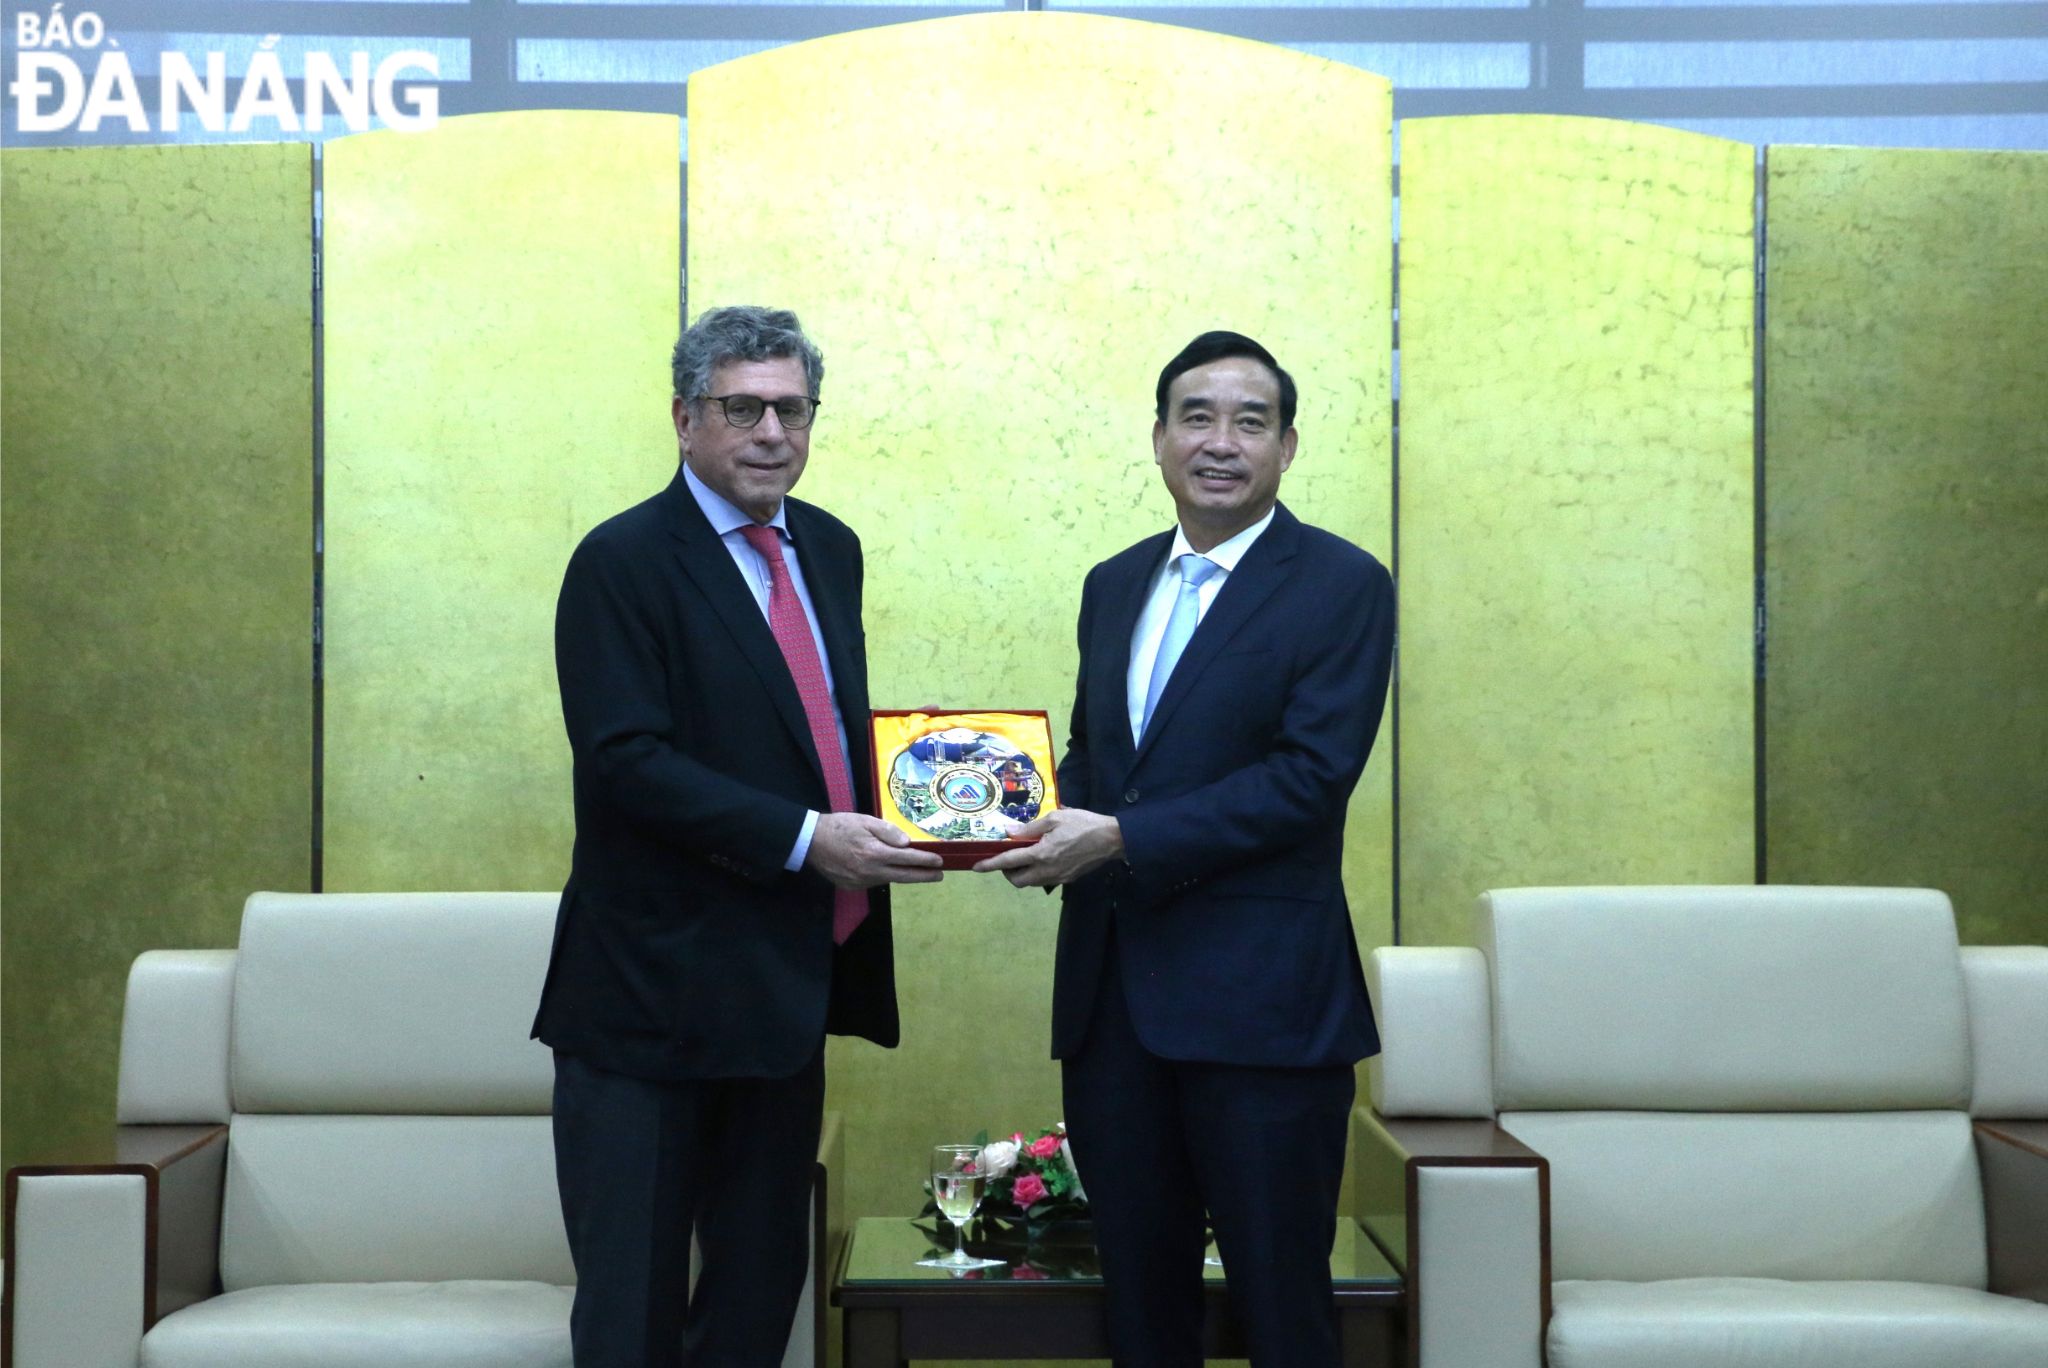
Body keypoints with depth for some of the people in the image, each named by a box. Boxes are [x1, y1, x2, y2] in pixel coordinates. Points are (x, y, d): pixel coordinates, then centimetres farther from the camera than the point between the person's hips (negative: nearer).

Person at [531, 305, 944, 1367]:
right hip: (661, 987, -7)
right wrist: (806, 838, -25)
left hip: (790, 978, 7)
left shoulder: (829, 549, 11)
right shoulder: (622, 562, -12)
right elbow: (629, 761, -20)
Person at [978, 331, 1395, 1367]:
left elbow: (1311, 776, -15)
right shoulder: (1114, 584, 14)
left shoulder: (1341, 585, -5)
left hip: (1259, 998, -6)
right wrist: (1052, 817, -2)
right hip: (1111, 991, 6)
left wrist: (1120, 837, -19)